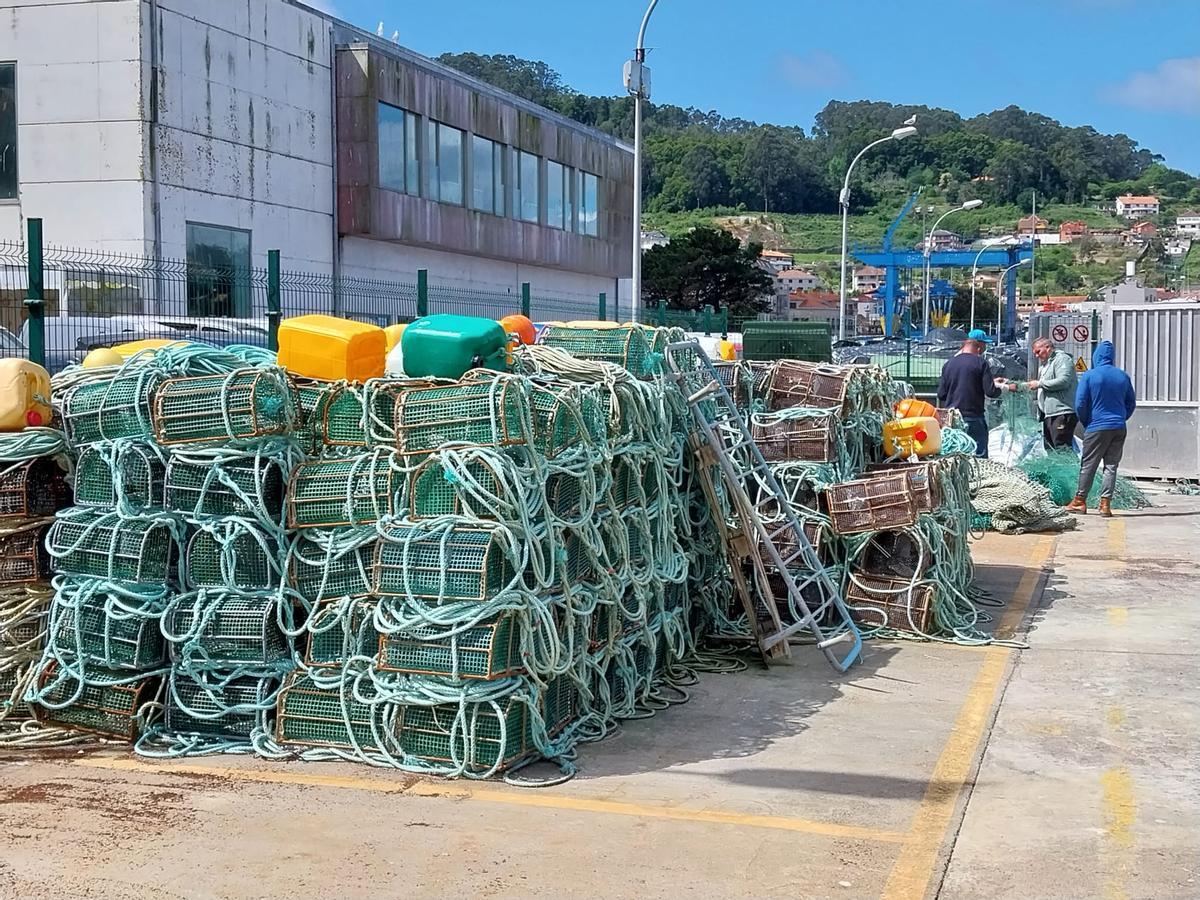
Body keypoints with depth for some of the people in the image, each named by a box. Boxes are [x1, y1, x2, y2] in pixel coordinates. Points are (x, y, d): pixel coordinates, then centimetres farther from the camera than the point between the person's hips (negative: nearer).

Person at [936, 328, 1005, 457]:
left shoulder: (948, 364, 7)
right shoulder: (980, 363, -7)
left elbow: (941, 394, 8)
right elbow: (990, 392, -10)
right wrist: (999, 387, 10)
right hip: (974, 418, -5)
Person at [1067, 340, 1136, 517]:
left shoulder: (1089, 376, -8)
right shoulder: (1123, 377, 5)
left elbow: (1080, 404, -8)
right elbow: (1131, 404, 12)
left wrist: (1086, 423, 7)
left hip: (1097, 428, -3)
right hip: (1119, 429, 3)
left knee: (1088, 465, 7)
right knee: (1111, 466, 7)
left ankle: (1080, 501, 12)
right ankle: (1105, 503, 2)